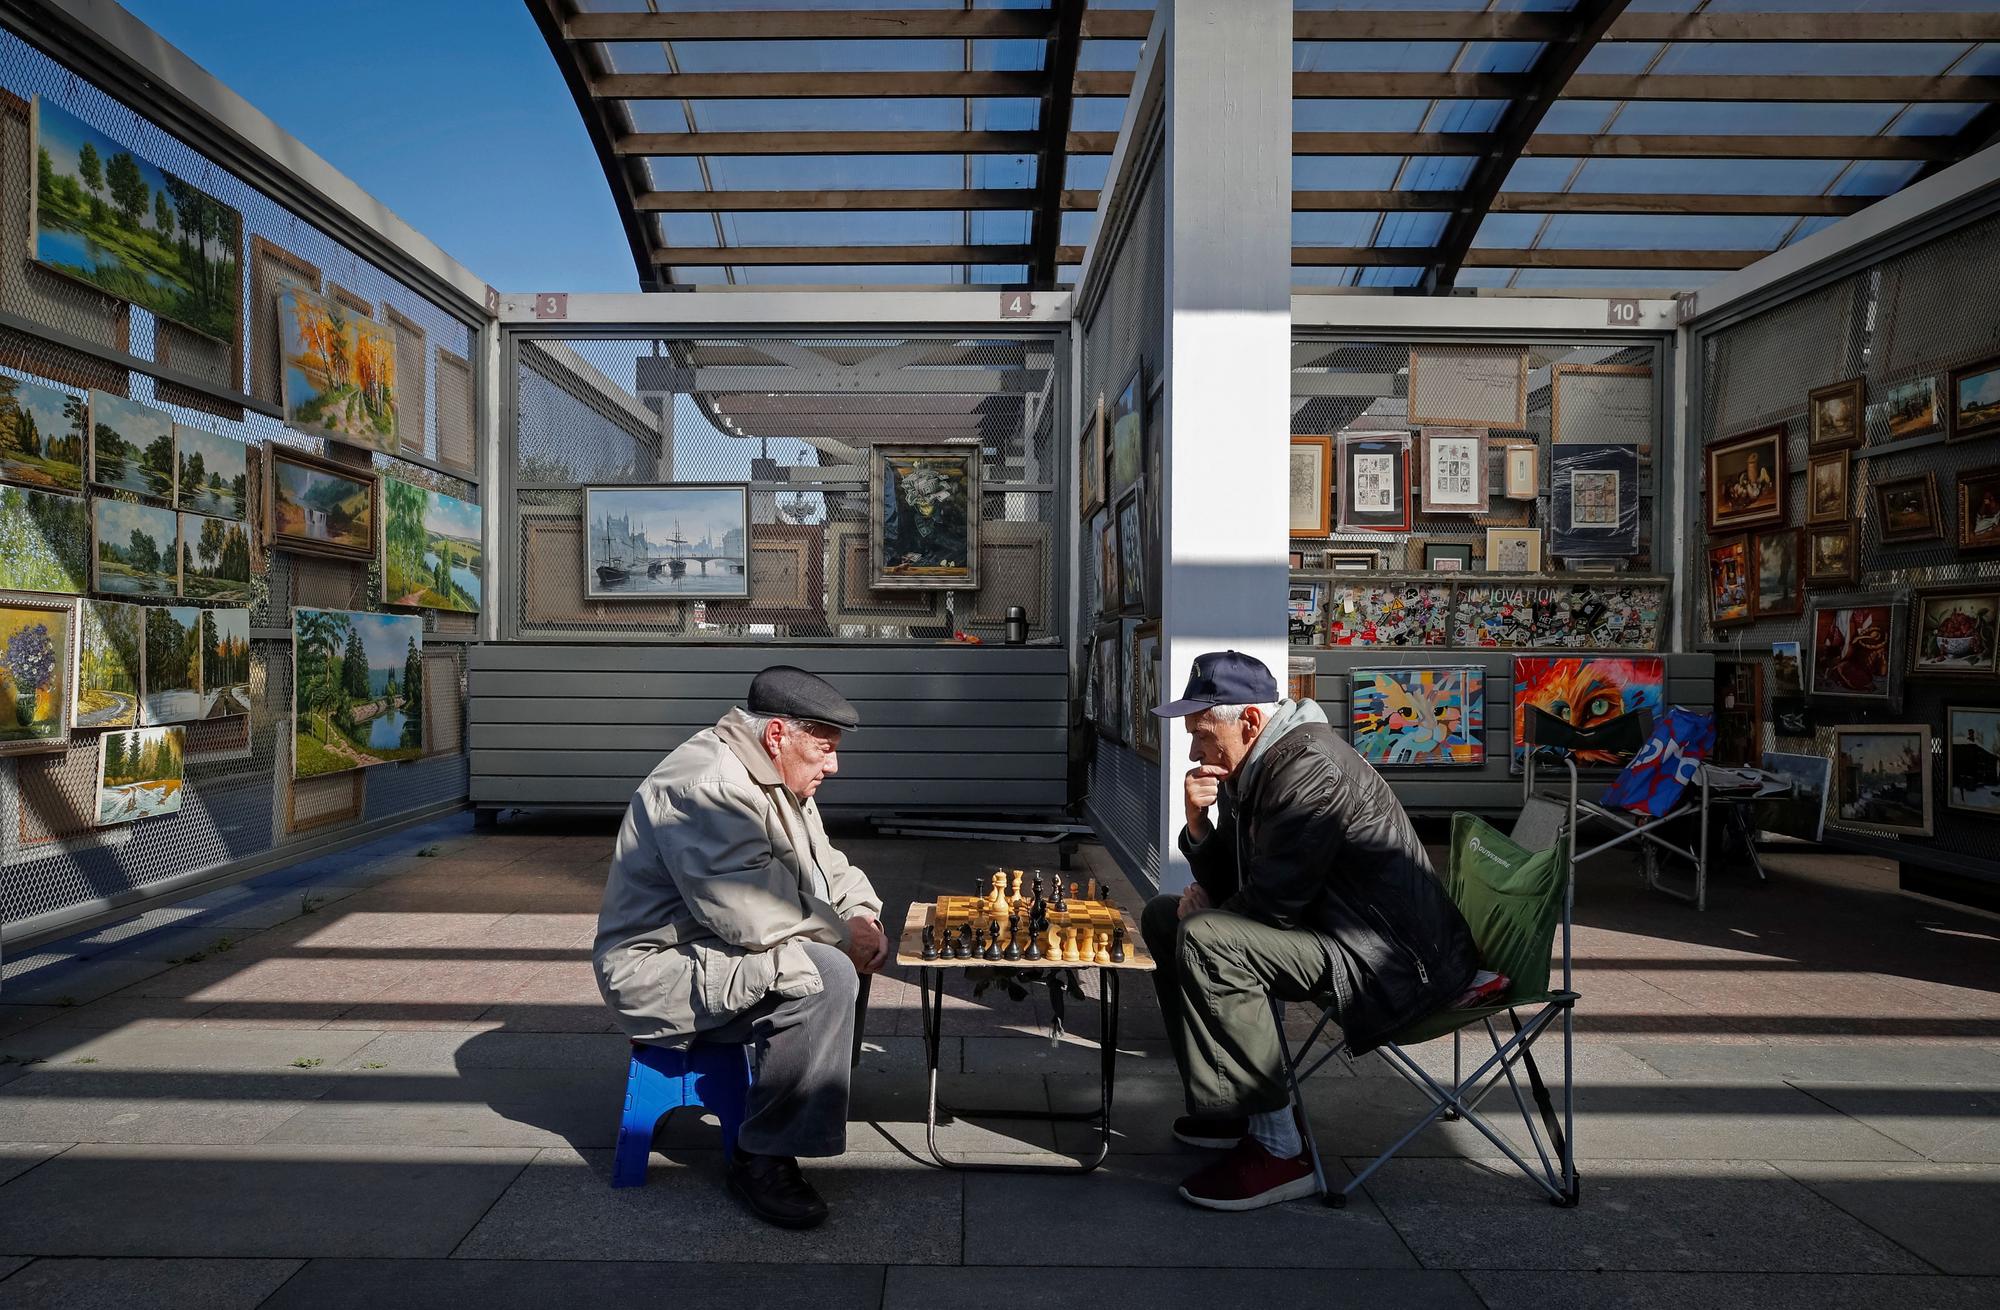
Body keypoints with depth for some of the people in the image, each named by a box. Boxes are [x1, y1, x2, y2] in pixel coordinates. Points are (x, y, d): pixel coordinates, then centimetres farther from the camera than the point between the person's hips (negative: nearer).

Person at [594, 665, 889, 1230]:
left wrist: (861, 913, -4)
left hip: (718, 949, 10)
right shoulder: (707, 785, -25)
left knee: (849, 948, 6)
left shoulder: (776, 779, 8)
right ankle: (763, 1157, -12)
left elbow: (825, 865, 16)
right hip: (658, 970, -10)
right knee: (826, 972, -27)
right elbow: (751, 916, -33)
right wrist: (844, 934, -20)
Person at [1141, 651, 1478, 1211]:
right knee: (1164, 917, 13)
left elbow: (1272, 902, -24)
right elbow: (1230, 883, 12)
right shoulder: (1259, 766, 7)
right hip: (1334, 929, 11)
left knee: (1204, 941, -30)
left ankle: (1277, 1149, -18)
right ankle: (1228, 1104, 16)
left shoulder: (1310, 769, -23)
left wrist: (1207, 909, -4)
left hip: (1398, 960, -11)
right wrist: (1198, 824, -7)